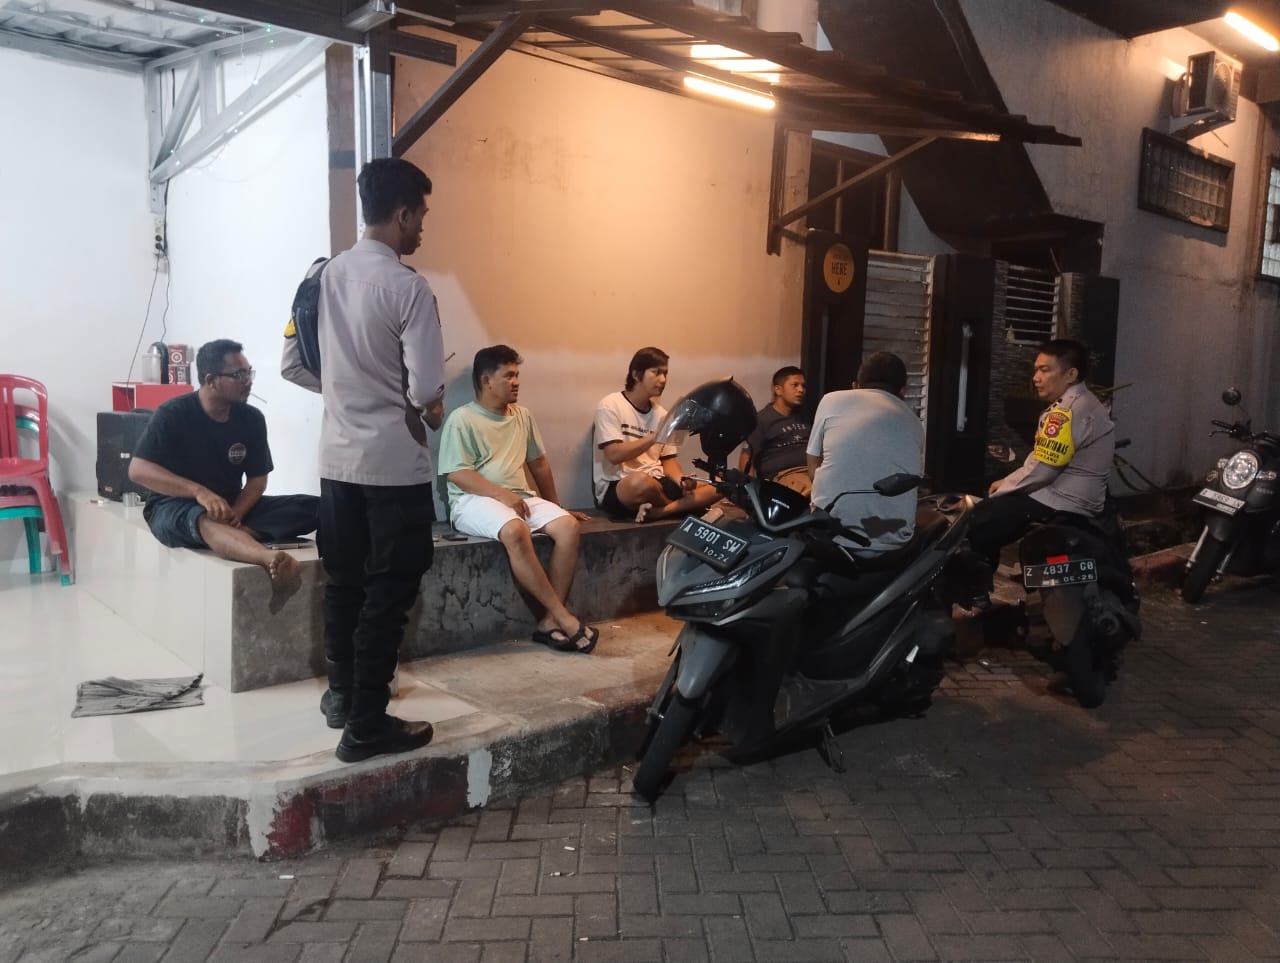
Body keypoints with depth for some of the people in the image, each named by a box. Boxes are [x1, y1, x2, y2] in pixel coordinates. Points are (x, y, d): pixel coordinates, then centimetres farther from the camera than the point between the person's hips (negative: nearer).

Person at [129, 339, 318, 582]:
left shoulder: (252, 418, 0)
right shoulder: (173, 414, -10)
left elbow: (257, 479, 2)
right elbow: (137, 470, -18)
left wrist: (235, 513, -19)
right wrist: (199, 491, -33)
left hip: (233, 506, 5)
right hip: (176, 506, -5)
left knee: (314, 508, -16)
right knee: (205, 521, -43)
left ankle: (232, 533, -34)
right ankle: (272, 558, -71)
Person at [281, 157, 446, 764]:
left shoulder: (323, 276, 6)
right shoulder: (407, 287, -15)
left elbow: (291, 364, 10)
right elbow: (427, 389, -19)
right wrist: (429, 406, 3)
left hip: (337, 458, 7)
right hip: (395, 464, -7)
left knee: (345, 581, 19)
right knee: (389, 593, 2)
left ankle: (343, 692, 35)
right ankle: (367, 726, 9)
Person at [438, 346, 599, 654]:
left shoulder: (523, 415, 16)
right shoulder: (462, 419, -3)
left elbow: (539, 462, 24)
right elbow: (455, 473, -11)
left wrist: (555, 505, 26)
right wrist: (501, 494, -21)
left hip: (521, 497, 6)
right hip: (474, 500, -6)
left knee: (568, 526, -21)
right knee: (515, 531, -37)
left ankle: (549, 621, -22)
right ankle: (564, 617, -29)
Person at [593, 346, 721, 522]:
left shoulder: (661, 414, 13)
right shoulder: (610, 405, -5)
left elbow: (668, 460, 13)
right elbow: (614, 455, -16)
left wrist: (682, 482, -9)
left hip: (655, 484, 6)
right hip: (616, 488, -6)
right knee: (642, 481, -41)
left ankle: (657, 512, -25)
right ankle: (683, 506, -9)